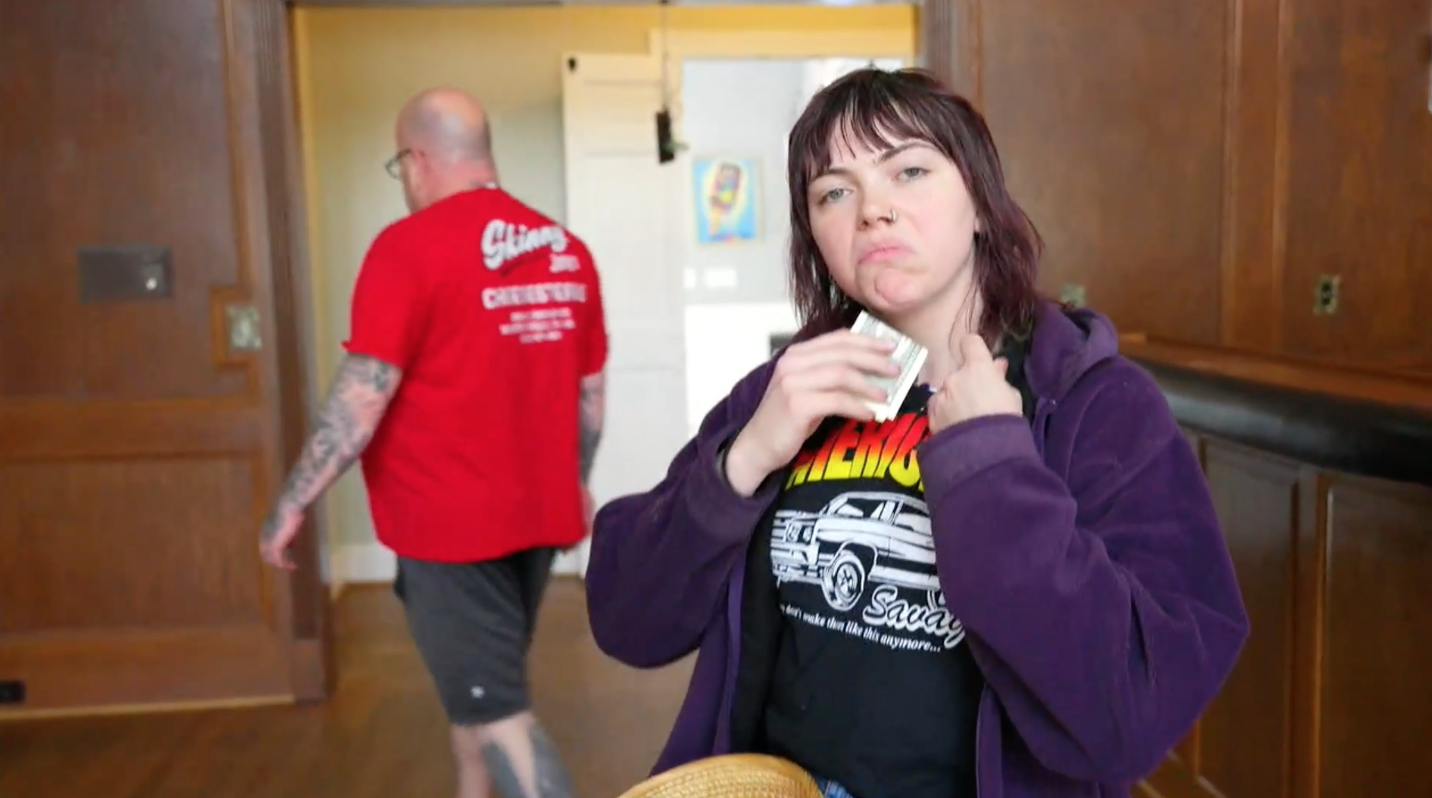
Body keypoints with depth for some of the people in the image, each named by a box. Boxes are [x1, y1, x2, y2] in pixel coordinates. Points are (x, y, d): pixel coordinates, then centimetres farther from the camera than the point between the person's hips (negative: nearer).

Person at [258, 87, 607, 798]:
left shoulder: (410, 245, -14)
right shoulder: (567, 250, 5)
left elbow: (363, 396, -17)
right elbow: (590, 390, 12)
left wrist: (293, 503, -7)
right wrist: (576, 482, 26)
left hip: (450, 522, -7)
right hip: (535, 513, 7)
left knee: (496, 710, 1)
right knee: (473, 687, 23)